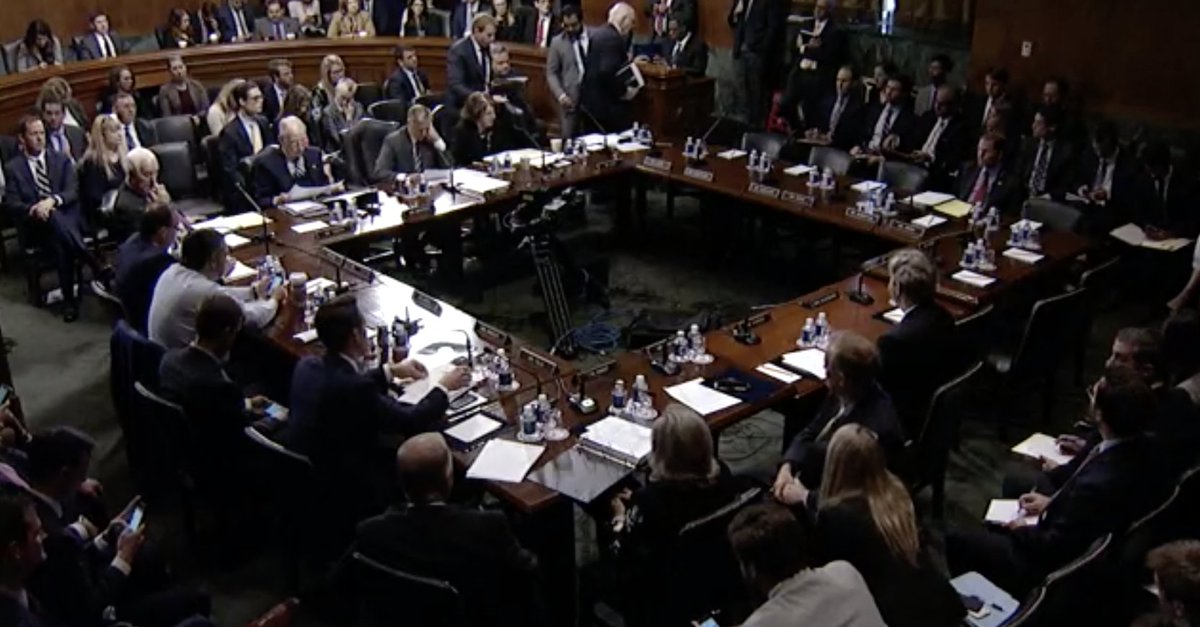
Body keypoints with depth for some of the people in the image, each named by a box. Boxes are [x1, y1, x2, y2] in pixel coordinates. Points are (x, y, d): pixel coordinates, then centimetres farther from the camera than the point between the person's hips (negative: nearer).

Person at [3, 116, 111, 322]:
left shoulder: (62, 160, 16)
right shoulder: (12, 168, 13)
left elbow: (73, 192, 2)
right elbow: (11, 204, 3)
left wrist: (52, 200, -19)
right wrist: (33, 209, -19)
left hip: (68, 216, 1)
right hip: (35, 223, -1)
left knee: (59, 241, -37)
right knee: (53, 217, -38)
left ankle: (69, 299, -38)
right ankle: (95, 264, -43)